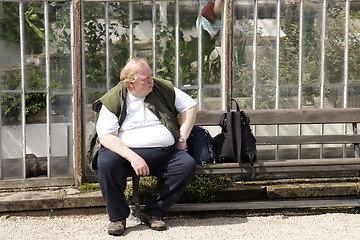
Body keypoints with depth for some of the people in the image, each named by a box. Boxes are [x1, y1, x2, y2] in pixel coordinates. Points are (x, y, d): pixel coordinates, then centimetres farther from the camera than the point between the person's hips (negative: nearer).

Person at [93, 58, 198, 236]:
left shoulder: (163, 88, 6)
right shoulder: (113, 100, -3)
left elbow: (191, 105, 12)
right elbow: (106, 136, -12)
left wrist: (182, 139, 3)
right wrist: (133, 157, -24)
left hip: (165, 153, 3)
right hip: (127, 153, -2)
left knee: (188, 165, -23)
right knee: (106, 163, -32)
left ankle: (154, 212, -11)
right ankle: (117, 217, -12)